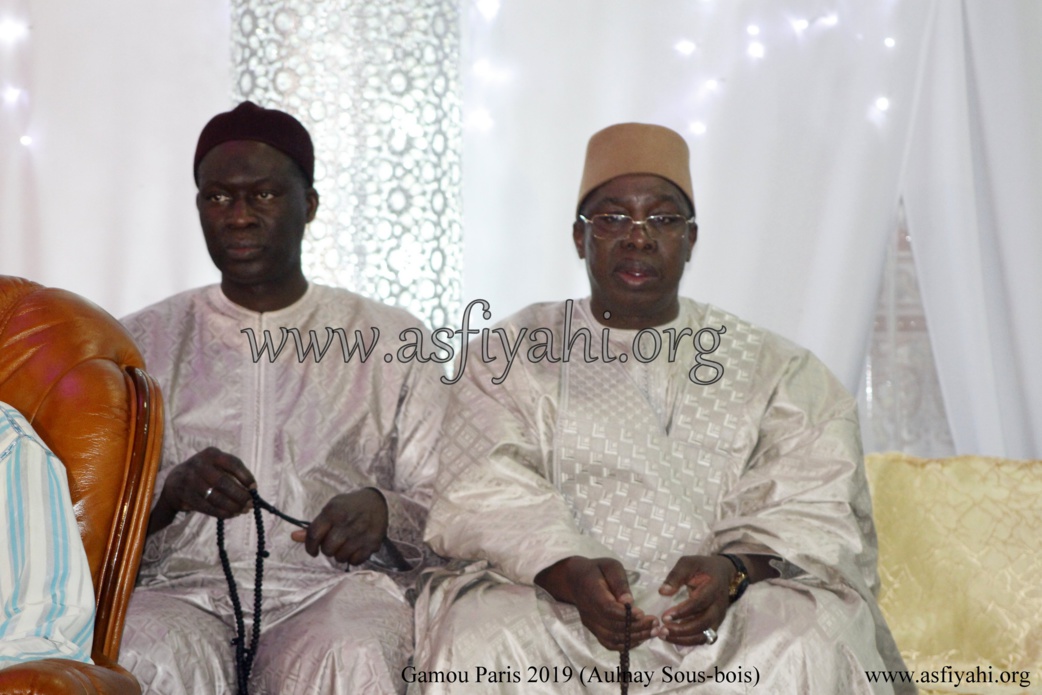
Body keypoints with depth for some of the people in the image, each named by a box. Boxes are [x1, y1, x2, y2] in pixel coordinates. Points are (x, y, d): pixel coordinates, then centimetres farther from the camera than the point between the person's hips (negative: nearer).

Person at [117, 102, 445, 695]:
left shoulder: (391, 340, 14)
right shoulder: (144, 342, 18)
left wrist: (382, 511, -14)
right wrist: (172, 489, -9)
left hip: (338, 584, 0)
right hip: (183, 590, 1)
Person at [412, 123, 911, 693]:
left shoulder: (771, 368, 14)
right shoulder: (510, 355, 13)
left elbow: (814, 507, 2)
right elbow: (485, 498, -2)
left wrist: (734, 570, -20)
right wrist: (569, 572, -23)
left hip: (723, 622, 1)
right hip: (556, 606, 0)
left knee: (808, 644, -30)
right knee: (483, 640, -31)